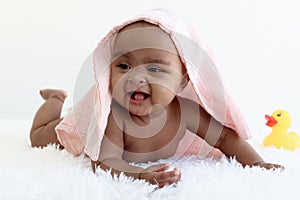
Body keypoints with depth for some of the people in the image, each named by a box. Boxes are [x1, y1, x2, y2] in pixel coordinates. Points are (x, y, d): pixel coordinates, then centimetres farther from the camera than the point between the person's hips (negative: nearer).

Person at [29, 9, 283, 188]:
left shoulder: (186, 111, -38)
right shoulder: (112, 113, -49)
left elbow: (226, 137, -26)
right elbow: (105, 161, -55)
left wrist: (258, 163, -41)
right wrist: (141, 174, -74)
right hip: (86, 124, -3)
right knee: (39, 136, 21)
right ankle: (56, 98, 42)